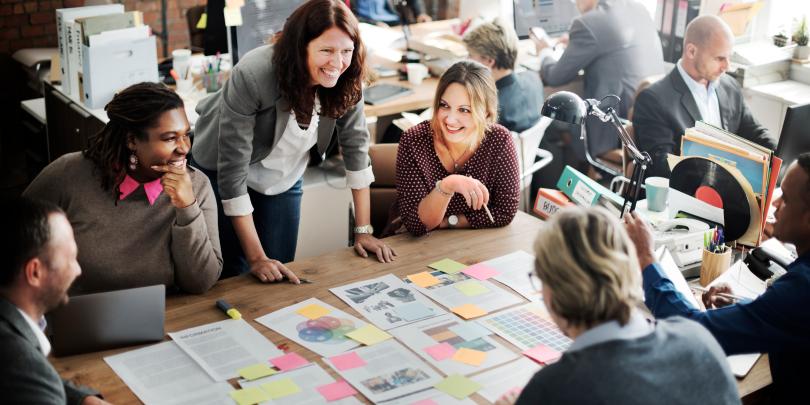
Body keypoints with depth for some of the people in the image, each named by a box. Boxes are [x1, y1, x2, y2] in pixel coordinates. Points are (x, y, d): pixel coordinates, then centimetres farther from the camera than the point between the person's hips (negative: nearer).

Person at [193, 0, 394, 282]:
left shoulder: (346, 80, -22)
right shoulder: (252, 76, -35)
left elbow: (356, 145, -10)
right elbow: (232, 170, -32)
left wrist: (364, 231, -13)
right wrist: (257, 258, -31)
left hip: (284, 180, 4)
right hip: (223, 176, -4)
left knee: (281, 276, 4)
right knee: (234, 277, 2)